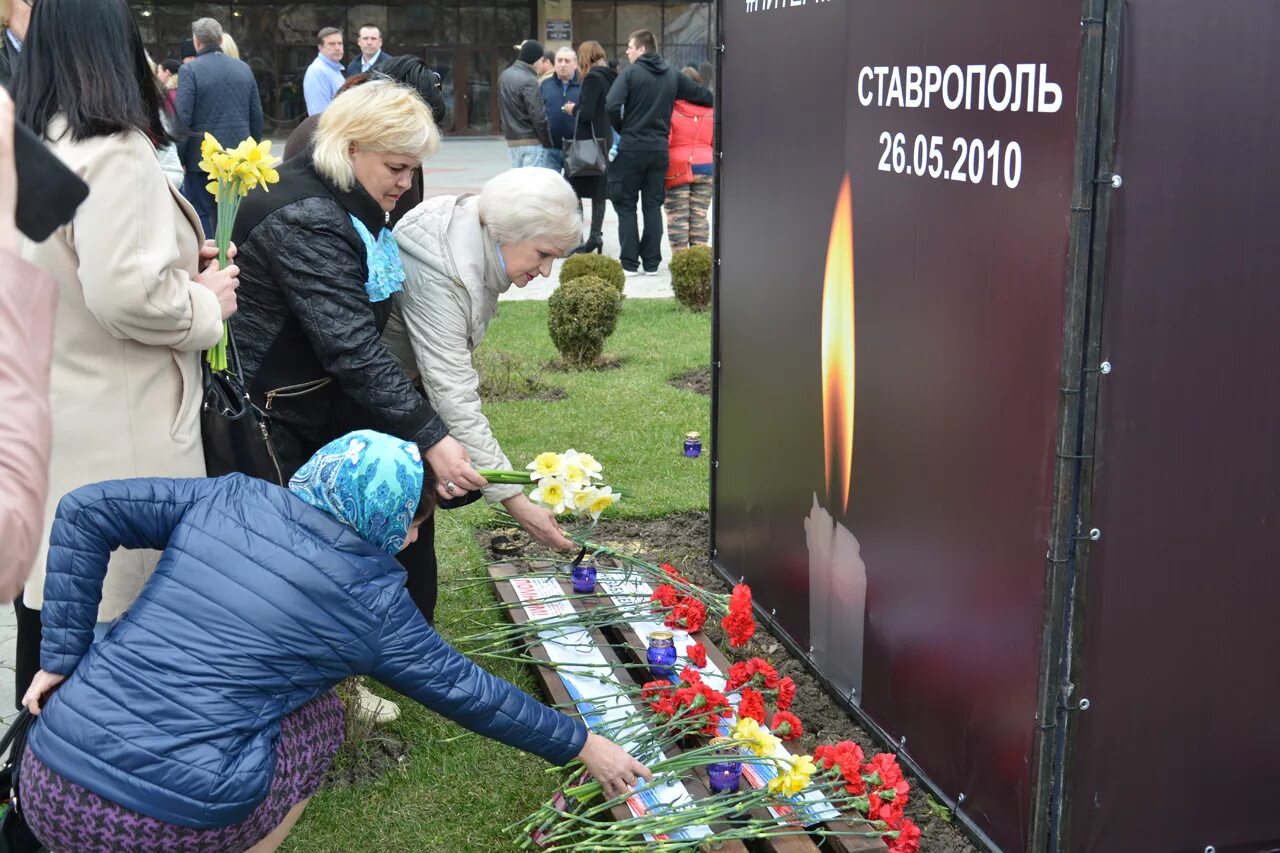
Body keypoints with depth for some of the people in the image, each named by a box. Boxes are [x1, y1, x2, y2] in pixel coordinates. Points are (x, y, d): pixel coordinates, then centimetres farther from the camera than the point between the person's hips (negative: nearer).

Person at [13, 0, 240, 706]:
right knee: (119, 604, 5)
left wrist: (177, 265, 12)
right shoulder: (115, 154, -20)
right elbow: (129, 297, -26)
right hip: (115, 437, -9)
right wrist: (207, 302, -8)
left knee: (45, 597, 19)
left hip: (40, 420, 9)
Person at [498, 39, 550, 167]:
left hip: (511, 140, 8)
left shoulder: (504, 76, 9)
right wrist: (548, 142, -9)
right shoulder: (529, 81, -17)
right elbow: (538, 116, -17)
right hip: (530, 141, -8)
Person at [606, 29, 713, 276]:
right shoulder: (672, 75, 8)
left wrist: (621, 128, -3)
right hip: (659, 148, 4)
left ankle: (629, 262, 0)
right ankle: (651, 262, 10)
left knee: (626, 205, 3)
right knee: (653, 206, 10)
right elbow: (704, 96, 14)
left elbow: (612, 105, -19)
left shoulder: (631, 73, -8)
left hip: (631, 147, -4)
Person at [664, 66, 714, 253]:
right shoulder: (711, 110, 7)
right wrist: (717, 172, 21)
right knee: (699, 216, 8)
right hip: (706, 167, 4)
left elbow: (663, 140, -7)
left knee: (677, 217, 0)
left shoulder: (670, 109, -6)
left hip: (677, 169, -4)